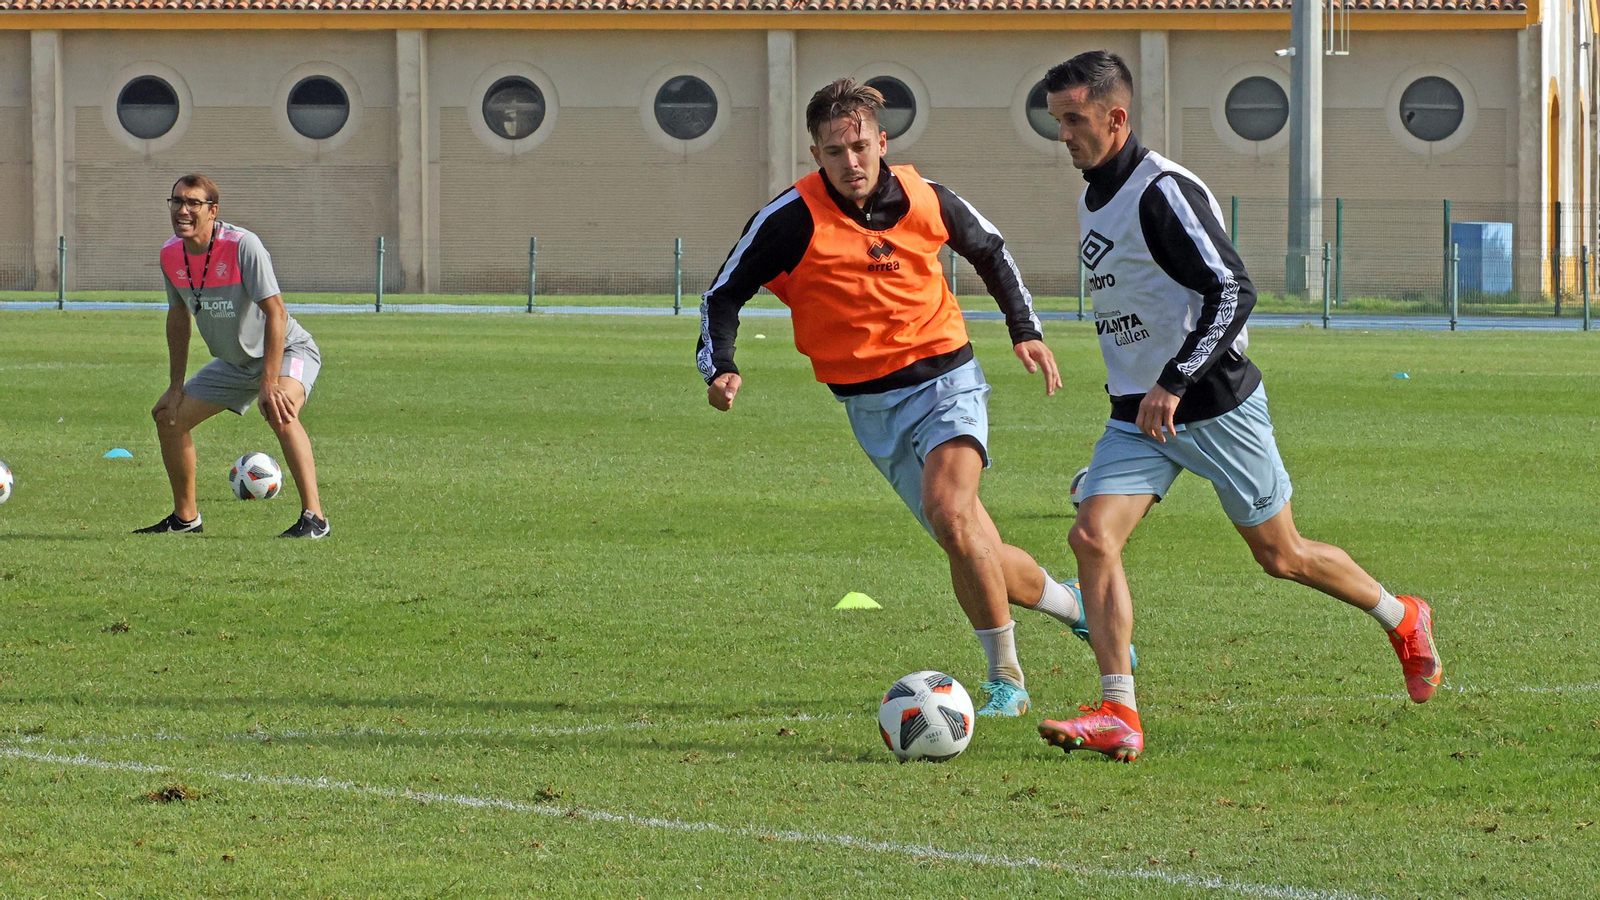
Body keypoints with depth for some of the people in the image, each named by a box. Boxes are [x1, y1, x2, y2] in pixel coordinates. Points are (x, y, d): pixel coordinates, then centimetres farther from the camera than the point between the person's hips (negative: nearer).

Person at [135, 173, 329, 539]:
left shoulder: (243, 246, -28)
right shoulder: (171, 255, -7)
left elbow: (275, 313, -30)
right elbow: (178, 316, 9)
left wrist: (270, 384, -35)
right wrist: (177, 385, 6)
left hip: (288, 349, -8)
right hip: (233, 361, 8)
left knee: (279, 412, -36)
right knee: (168, 417, 4)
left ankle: (313, 516, -34)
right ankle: (185, 518, 22)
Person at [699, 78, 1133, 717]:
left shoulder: (924, 201, -4)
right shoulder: (791, 220, -12)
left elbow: (989, 250, 17)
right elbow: (724, 295, -3)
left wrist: (1025, 329, 14)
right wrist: (720, 367, -19)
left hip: (945, 379, -1)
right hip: (870, 407, 1)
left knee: (950, 514, -27)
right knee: (980, 557, 3)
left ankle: (1006, 681, -15)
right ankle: (1076, 607, 33)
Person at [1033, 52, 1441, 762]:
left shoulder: (1163, 191, -18)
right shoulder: (1094, 199, 11)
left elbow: (1233, 292, -24)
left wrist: (1174, 383, -30)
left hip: (1214, 405, -7)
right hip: (1138, 413, 7)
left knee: (1281, 557, 6)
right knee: (1092, 536, -14)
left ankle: (1402, 621, 32)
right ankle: (1118, 716, -17)